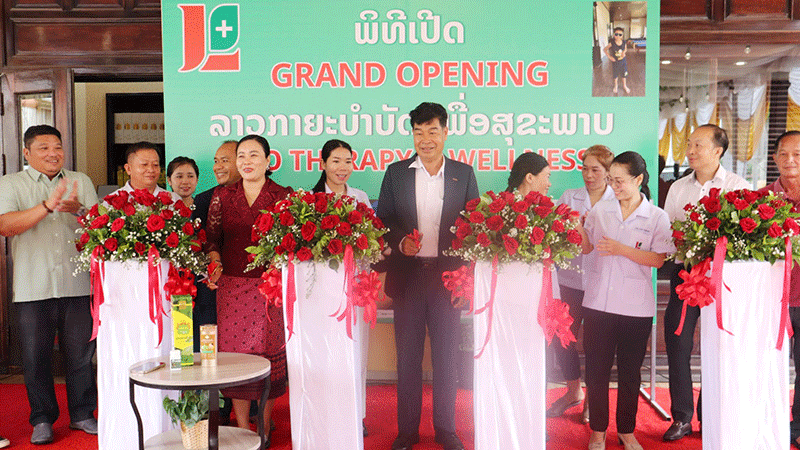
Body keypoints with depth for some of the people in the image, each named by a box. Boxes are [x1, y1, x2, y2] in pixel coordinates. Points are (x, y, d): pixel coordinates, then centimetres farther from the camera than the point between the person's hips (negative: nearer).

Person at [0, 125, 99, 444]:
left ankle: (82, 413, 22)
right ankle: (42, 419, 21)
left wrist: (78, 210, -18)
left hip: (77, 284, 2)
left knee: (81, 352, 6)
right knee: (36, 356, 5)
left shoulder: (81, 182, 11)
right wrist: (48, 205, -24)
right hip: (33, 288, -1)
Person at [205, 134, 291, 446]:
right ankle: (242, 428, 17)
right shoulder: (222, 196, 10)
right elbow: (212, 237, 10)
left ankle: (265, 428, 18)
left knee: (268, 351, 2)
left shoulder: (283, 196, 3)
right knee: (234, 351, 3)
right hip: (231, 286, 2)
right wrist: (215, 263, -7)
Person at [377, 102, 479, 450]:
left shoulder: (463, 174, 5)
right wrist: (400, 243, -15)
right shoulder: (396, 173, 6)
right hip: (407, 275, 0)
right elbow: (383, 222, 6)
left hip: (448, 275, 0)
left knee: (447, 355, 9)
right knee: (407, 357, 8)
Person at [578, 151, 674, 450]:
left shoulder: (657, 217, -1)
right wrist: (577, 226, -7)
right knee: (596, 369, 5)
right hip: (598, 302, 2)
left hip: (636, 307, -2)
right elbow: (586, 247, 10)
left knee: (630, 371, 10)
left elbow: (658, 259, -9)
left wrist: (621, 249, -17)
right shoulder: (600, 209, 6)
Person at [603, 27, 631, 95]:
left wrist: (624, 52, -12)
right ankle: (616, 86, 40)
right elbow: (604, 49, -7)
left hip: (623, 61, 2)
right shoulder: (612, 43, -20)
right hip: (615, 62, -2)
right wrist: (609, 57, -12)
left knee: (624, 74, 16)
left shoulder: (624, 42, -11)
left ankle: (624, 85, 38)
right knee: (615, 75, 17)